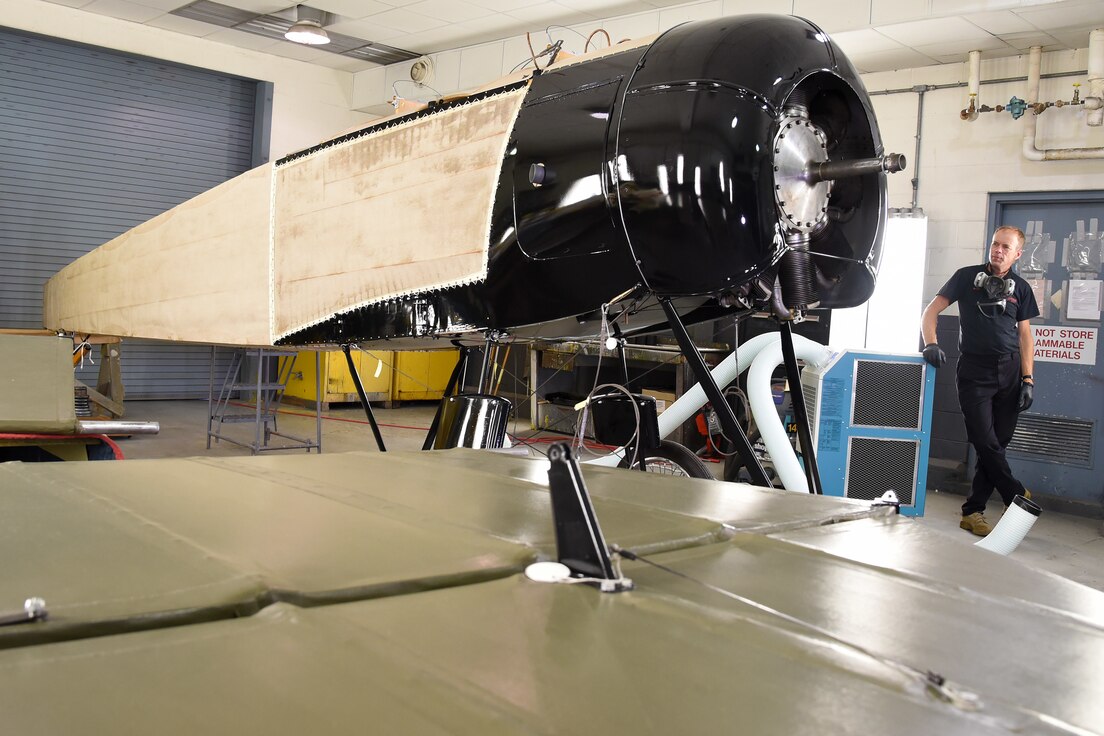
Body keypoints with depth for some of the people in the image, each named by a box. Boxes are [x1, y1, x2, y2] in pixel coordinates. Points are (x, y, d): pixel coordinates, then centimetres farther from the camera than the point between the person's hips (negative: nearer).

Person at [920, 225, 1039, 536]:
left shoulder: (1020, 288, 11)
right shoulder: (967, 277, 3)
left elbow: (1024, 335, 12)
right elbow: (931, 311, 0)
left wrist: (1028, 379, 3)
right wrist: (931, 344, -18)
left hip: (1010, 371, 3)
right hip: (974, 370, -3)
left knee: (999, 443, 3)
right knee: (985, 441, -9)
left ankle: (973, 511, 10)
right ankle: (1018, 497, 8)